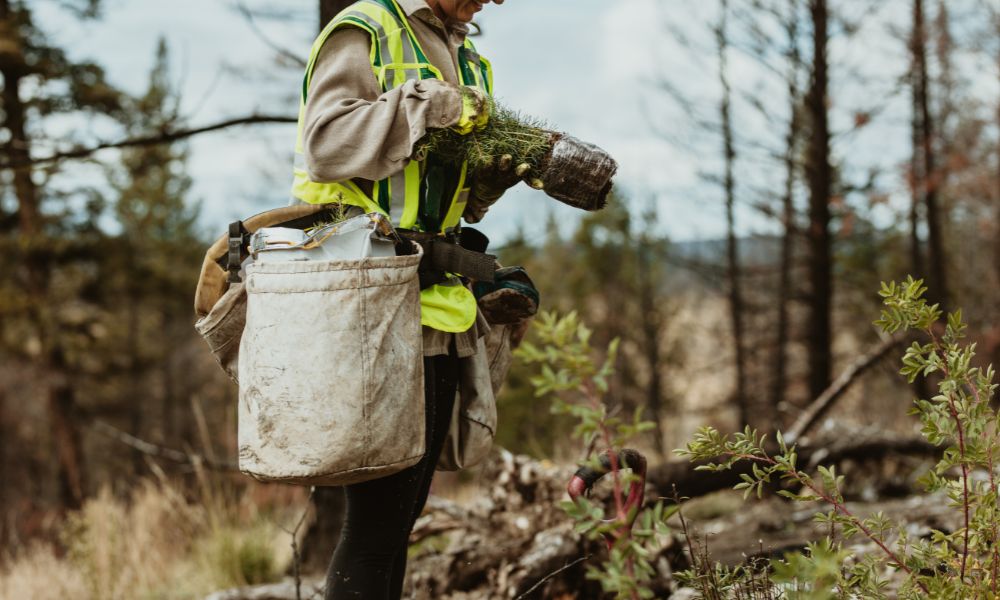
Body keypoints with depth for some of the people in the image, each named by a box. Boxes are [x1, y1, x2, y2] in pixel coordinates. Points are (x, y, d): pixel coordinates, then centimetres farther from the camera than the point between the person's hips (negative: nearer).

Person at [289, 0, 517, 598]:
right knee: (379, 510, -10)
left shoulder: (467, 59, 22)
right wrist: (426, 106, -19)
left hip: (438, 300, 9)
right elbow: (326, 144, -18)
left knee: (405, 507, 12)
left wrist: (505, 163, 5)